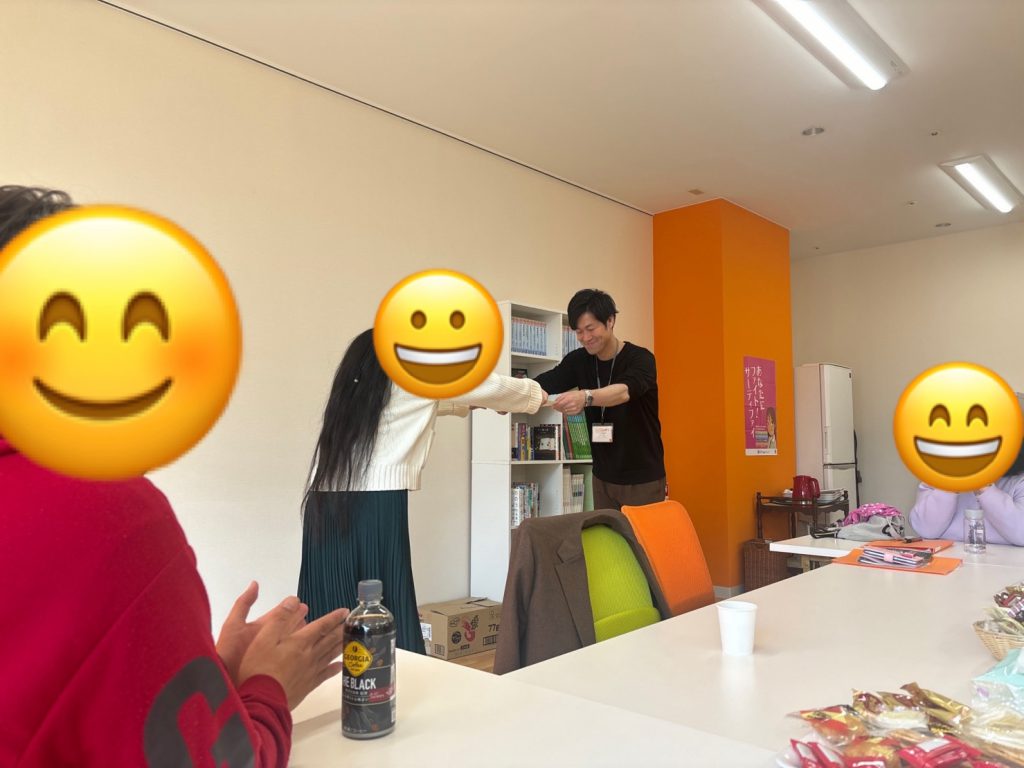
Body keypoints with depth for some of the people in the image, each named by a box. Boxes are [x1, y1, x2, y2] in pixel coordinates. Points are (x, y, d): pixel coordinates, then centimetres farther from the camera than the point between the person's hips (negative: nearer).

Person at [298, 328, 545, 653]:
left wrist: (468, 403, 49)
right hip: (376, 507, -6)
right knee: (386, 619, 1)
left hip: (324, 506, 6)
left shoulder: (354, 385, 22)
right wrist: (536, 394, 33)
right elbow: (488, 385, 16)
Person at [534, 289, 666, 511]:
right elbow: (543, 383, -13)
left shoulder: (640, 359, -16)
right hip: (603, 478, 5)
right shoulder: (578, 361, 0)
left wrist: (585, 397, -55)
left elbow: (624, 391, -36)